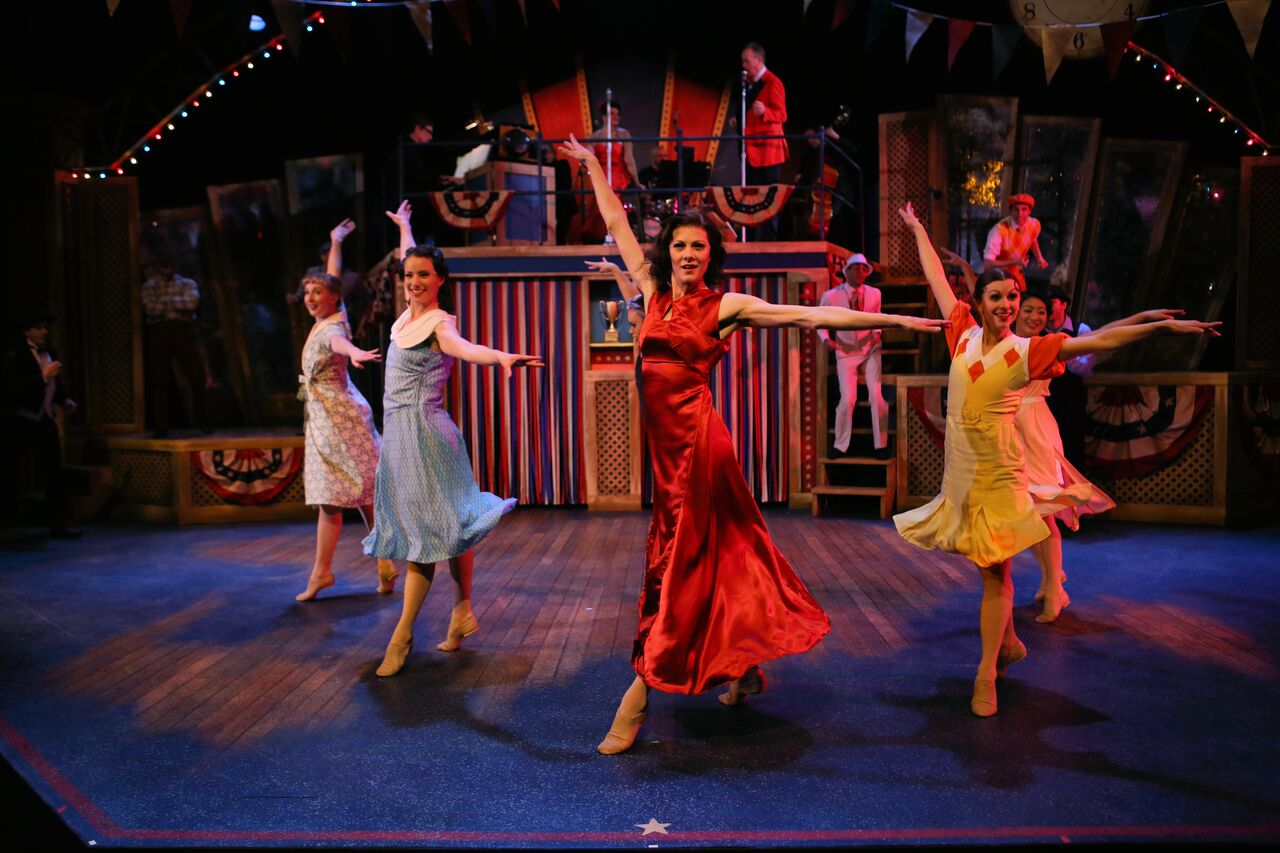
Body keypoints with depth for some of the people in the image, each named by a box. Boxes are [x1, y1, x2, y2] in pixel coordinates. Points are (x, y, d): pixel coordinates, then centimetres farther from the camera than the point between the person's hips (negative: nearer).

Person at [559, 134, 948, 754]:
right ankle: (746, 668, 31)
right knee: (717, 550, 15)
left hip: (694, 437, -5)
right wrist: (592, 163, 29)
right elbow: (616, 224, 20)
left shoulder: (724, 306, -4)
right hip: (662, 438, 6)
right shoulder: (652, 292, 9)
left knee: (681, 559, 0)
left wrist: (897, 320, -10)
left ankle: (640, 694, 6)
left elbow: (809, 316, -7)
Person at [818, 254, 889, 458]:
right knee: (848, 399, -8)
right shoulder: (831, 296, -9)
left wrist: (877, 332, -6)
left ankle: (881, 445, 5)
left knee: (877, 396, -8)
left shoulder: (874, 293, -3)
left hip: (870, 351, 2)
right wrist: (826, 338, -14)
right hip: (845, 353, -1)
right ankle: (841, 446, 10)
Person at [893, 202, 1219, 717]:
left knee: (994, 569, -1)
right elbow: (937, 279, 14)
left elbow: (1100, 340, -12)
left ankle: (987, 673, 8)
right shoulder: (964, 336, 3)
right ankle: (1008, 641, 35)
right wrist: (917, 228, 24)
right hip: (961, 468, 4)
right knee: (988, 566, 14)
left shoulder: (1026, 351, -6)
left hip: (997, 471, -4)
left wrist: (1166, 326, -20)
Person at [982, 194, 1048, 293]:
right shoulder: (999, 230, -33)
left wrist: (1039, 258, -5)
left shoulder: (1035, 224, -16)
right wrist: (1014, 262, -38)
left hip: (1017, 273, 5)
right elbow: (988, 263, -34)